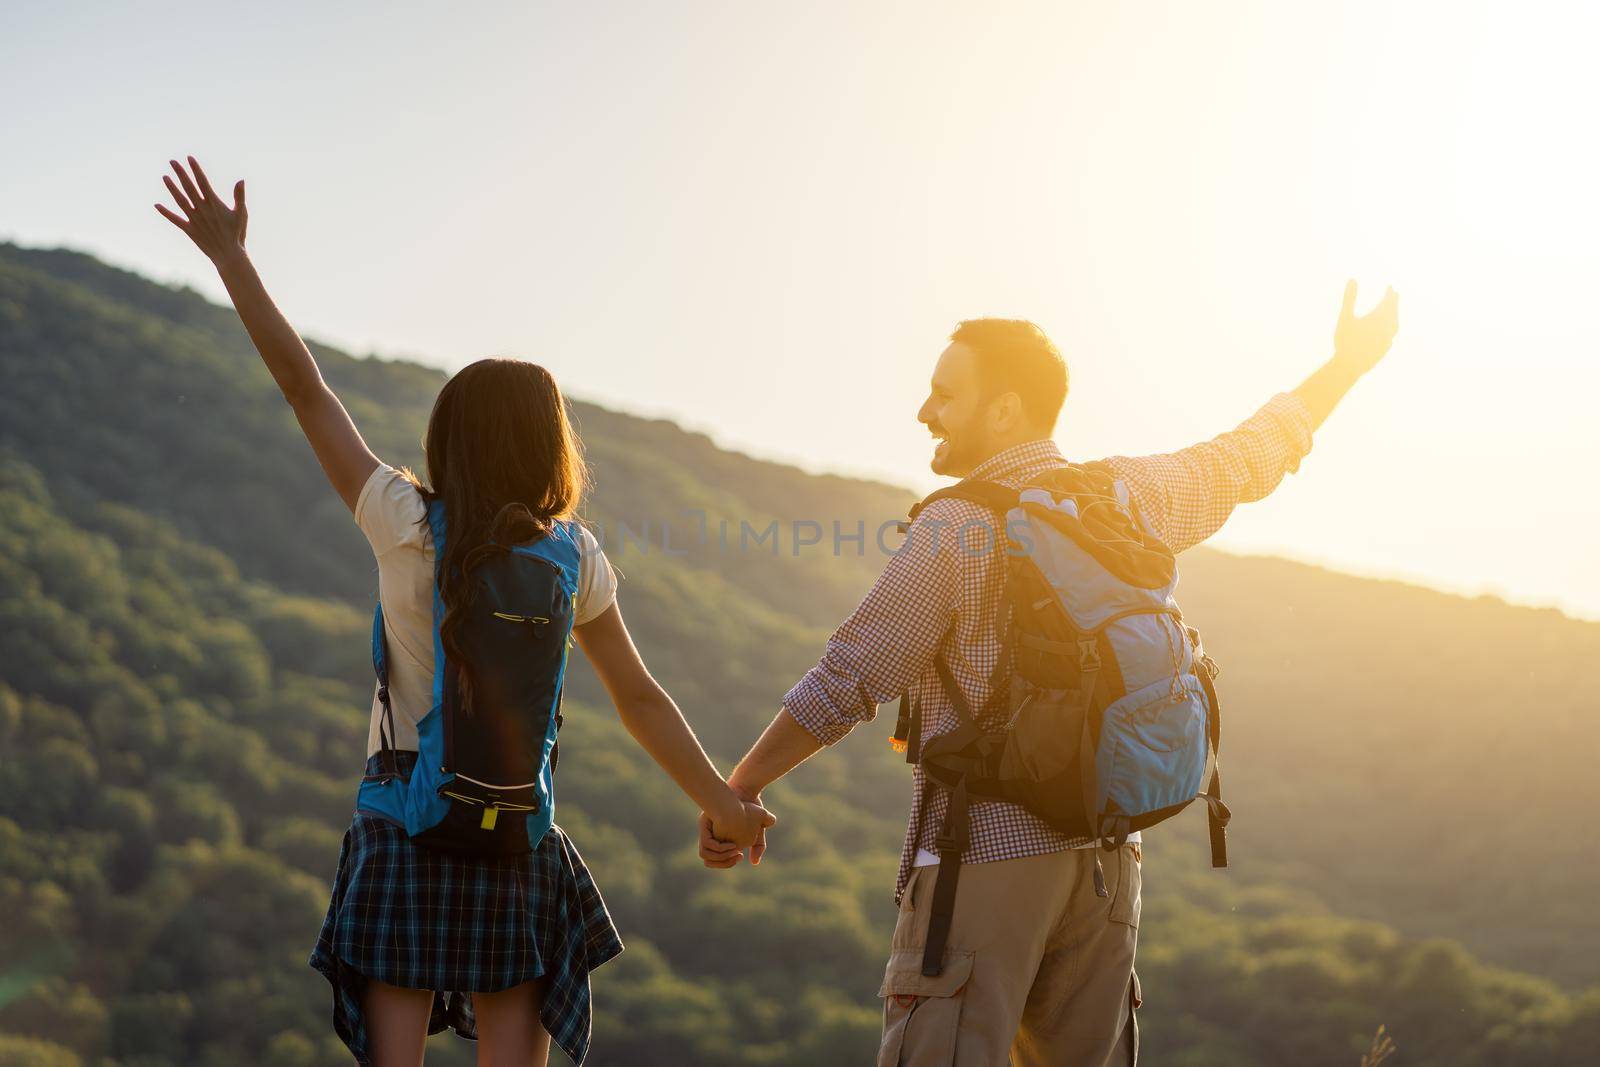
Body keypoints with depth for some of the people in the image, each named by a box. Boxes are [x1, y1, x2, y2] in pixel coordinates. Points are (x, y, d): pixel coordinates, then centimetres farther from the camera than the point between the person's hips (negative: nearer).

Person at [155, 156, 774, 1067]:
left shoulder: (409, 525, -8)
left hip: (403, 830, -2)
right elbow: (642, 701, 3)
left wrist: (231, 256, -2)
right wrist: (723, 804, 13)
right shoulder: (573, 558, -1)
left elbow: (306, 388, -6)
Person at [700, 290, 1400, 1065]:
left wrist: (741, 785, 0)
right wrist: (1350, 362, 35)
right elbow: (1249, 459, 19)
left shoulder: (957, 529, -14)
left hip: (984, 857, -7)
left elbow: (845, 682, -11)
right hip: (1105, 855, 7)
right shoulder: (1126, 495, 4)